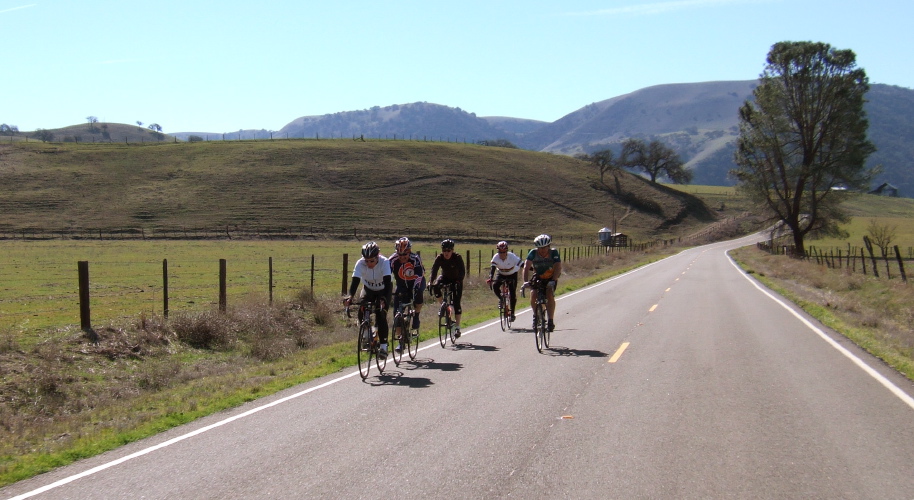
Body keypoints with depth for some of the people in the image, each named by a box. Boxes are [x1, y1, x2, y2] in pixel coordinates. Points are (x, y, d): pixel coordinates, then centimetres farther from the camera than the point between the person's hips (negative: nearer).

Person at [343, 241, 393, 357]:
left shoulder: (384, 262, -33)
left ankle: (383, 346, -12)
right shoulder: (360, 264, -27)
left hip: (383, 290, -2)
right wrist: (350, 296, -51)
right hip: (368, 289, 2)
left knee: (381, 315, -19)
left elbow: (387, 282, -40)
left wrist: (383, 299, -55)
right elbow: (355, 281, -34)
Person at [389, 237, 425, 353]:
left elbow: (419, 275, -36)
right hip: (402, 285, 3)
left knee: (418, 295, -37)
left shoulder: (415, 258, -27)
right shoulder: (392, 260, -21)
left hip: (416, 282, -2)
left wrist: (416, 288, -51)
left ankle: (416, 317, -10)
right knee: (397, 312, -9)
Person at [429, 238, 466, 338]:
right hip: (445, 278, 2)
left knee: (456, 303, -12)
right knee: (436, 287, -32)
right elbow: (434, 271, -25)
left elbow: (462, 272, -31)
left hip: (456, 280, -2)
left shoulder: (457, 258, -25)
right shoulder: (439, 258, -19)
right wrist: (432, 283, -41)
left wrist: (458, 282, -47)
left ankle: (457, 328, -7)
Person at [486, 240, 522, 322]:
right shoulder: (496, 257, -26)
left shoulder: (512, 257, -31)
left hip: (512, 275, -2)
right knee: (495, 286, -25)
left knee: (512, 293, -13)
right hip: (501, 274, 2)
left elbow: (523, 265, -32)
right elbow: (493, 268, -33)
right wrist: (490, 278, -49)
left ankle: (512, 313, -1)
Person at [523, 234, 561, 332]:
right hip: (538, 277, 2)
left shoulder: (554, 253, -23)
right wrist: (526, 281, -42)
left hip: (551, 278, -1)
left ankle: (551, 321, -17)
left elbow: (558, 267, -32)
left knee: (550, 295, -24)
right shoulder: (533, 253, -21)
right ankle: (535, 315, 8)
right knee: (533, 295, -19)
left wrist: (553, 280, -47)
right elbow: (526, 267, -28)